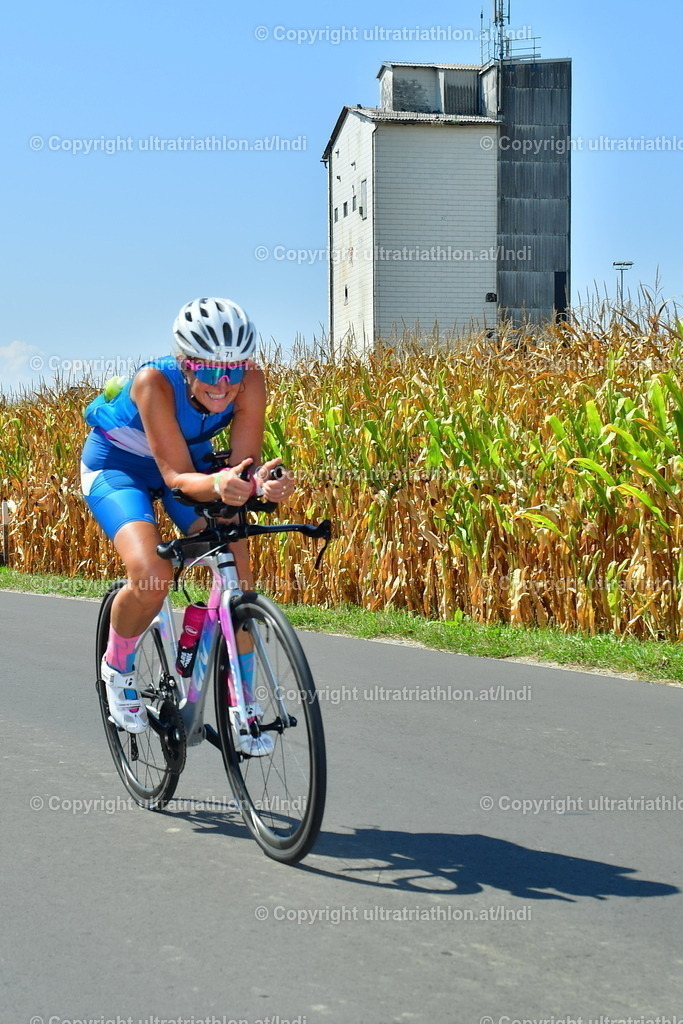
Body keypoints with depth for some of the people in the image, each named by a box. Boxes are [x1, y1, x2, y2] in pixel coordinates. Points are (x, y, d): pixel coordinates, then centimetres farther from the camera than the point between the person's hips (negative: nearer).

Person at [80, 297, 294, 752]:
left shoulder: (251, 381, -27)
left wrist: (261, 483, -49)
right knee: (152, 576, -28)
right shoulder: (155, 382, -36)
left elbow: (245, 463, -25)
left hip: (192, 459, 4)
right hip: (118, 464, -4)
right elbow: (177, 476, -36)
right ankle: (118, 666, 4)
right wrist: (217, 484, -57)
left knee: (238, 572, -14)